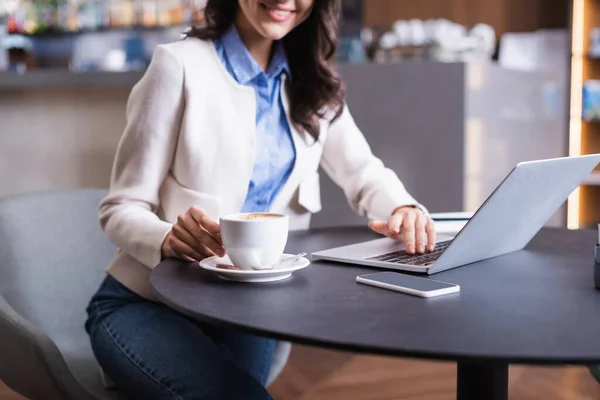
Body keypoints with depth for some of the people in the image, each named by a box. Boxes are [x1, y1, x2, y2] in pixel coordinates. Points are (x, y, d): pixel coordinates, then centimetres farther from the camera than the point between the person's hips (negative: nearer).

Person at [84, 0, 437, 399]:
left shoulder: (312, 80, 7)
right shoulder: (181, 65, -11)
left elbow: (364, 171, 8)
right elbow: (121, 209, -10)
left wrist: (403, 209, -15)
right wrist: (169, 239, -32)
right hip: (146, 304, -4)